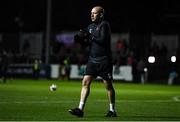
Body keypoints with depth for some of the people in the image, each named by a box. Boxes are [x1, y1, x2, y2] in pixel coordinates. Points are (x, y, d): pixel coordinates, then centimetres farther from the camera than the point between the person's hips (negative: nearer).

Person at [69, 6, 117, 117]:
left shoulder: (104, 25, -9)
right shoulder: (91, 26, 14)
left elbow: (103, 40, -22)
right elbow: (87, 42, 17)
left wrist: (90, 36, -20)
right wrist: (80, 38, -2)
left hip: (104, 61, -7)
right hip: (92, 60, 7)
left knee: (108, 85, 2)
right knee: (85, 82, -4)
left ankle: (112, 110, 14)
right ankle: (80, 109, -7)